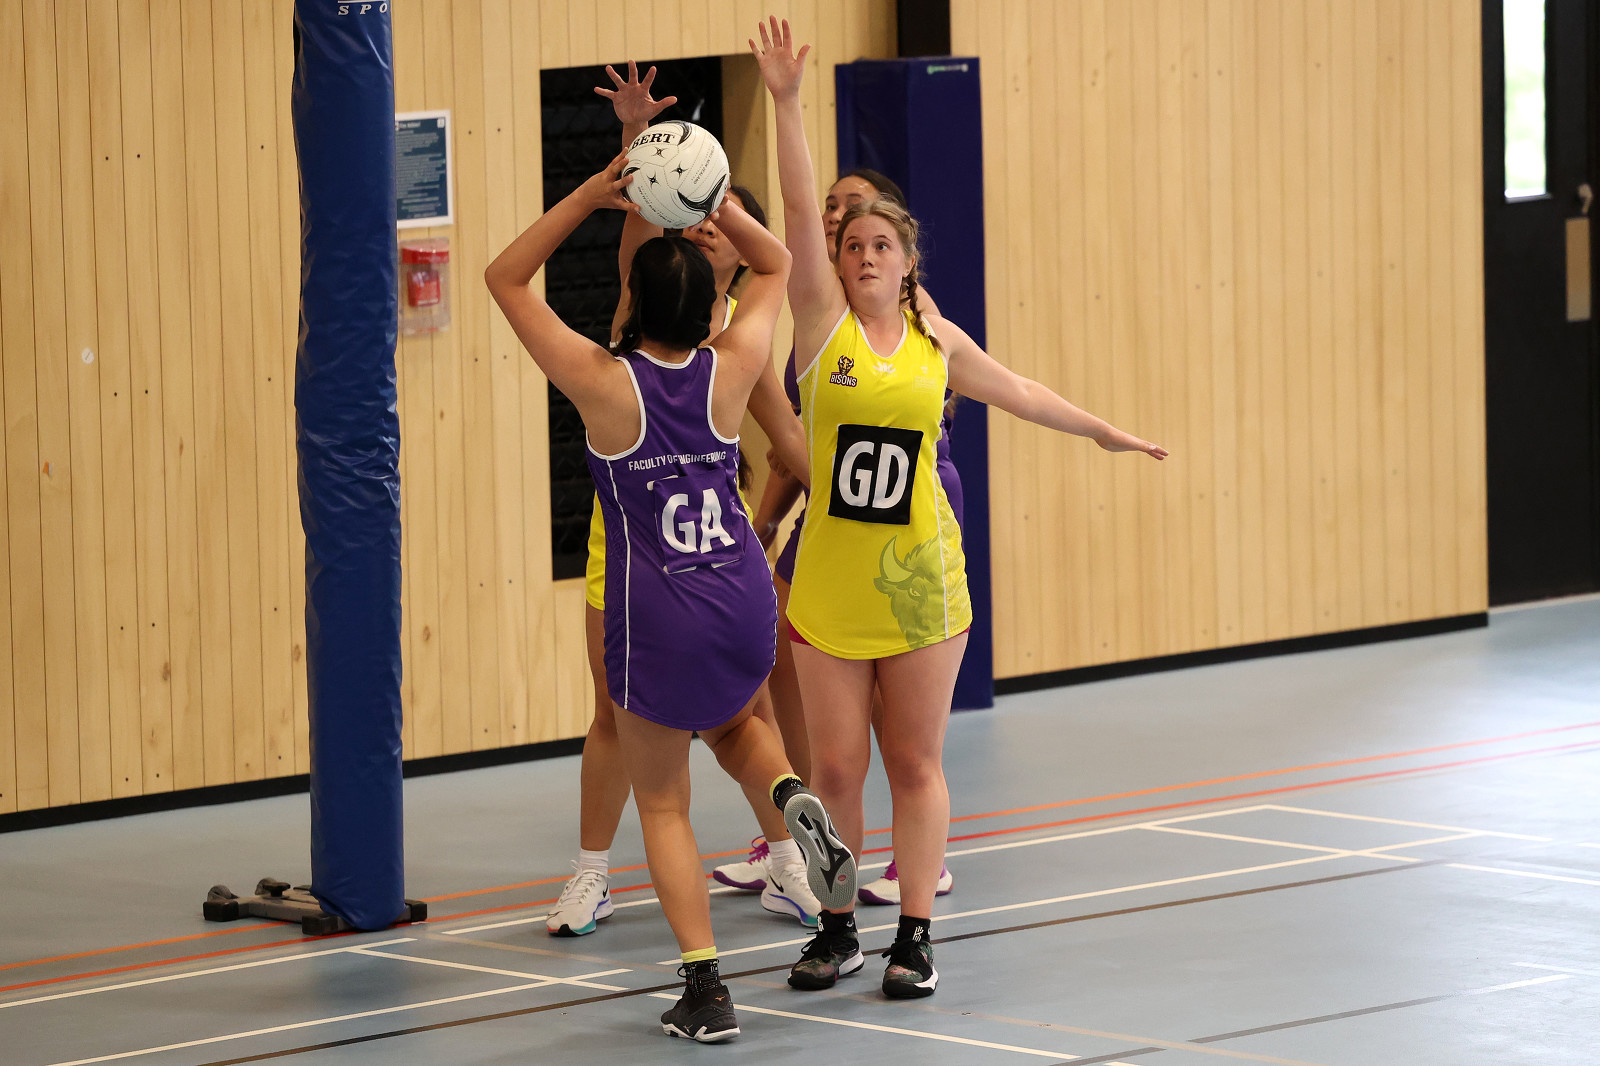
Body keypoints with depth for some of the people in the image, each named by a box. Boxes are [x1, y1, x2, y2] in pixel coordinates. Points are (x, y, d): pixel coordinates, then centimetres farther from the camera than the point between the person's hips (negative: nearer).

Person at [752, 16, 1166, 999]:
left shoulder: (936, 342, 7)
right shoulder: (824, 323, -2)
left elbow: (1017, 391, 24)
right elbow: (802, 215, -12)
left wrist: (1101, 430, 34)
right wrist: (787, 103, -22)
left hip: (920, 578, 1)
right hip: (829, 580, -1)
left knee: (916, 763, 4)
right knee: (835, 766, 1)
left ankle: (916, 935, 9)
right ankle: (837, 928, 16)